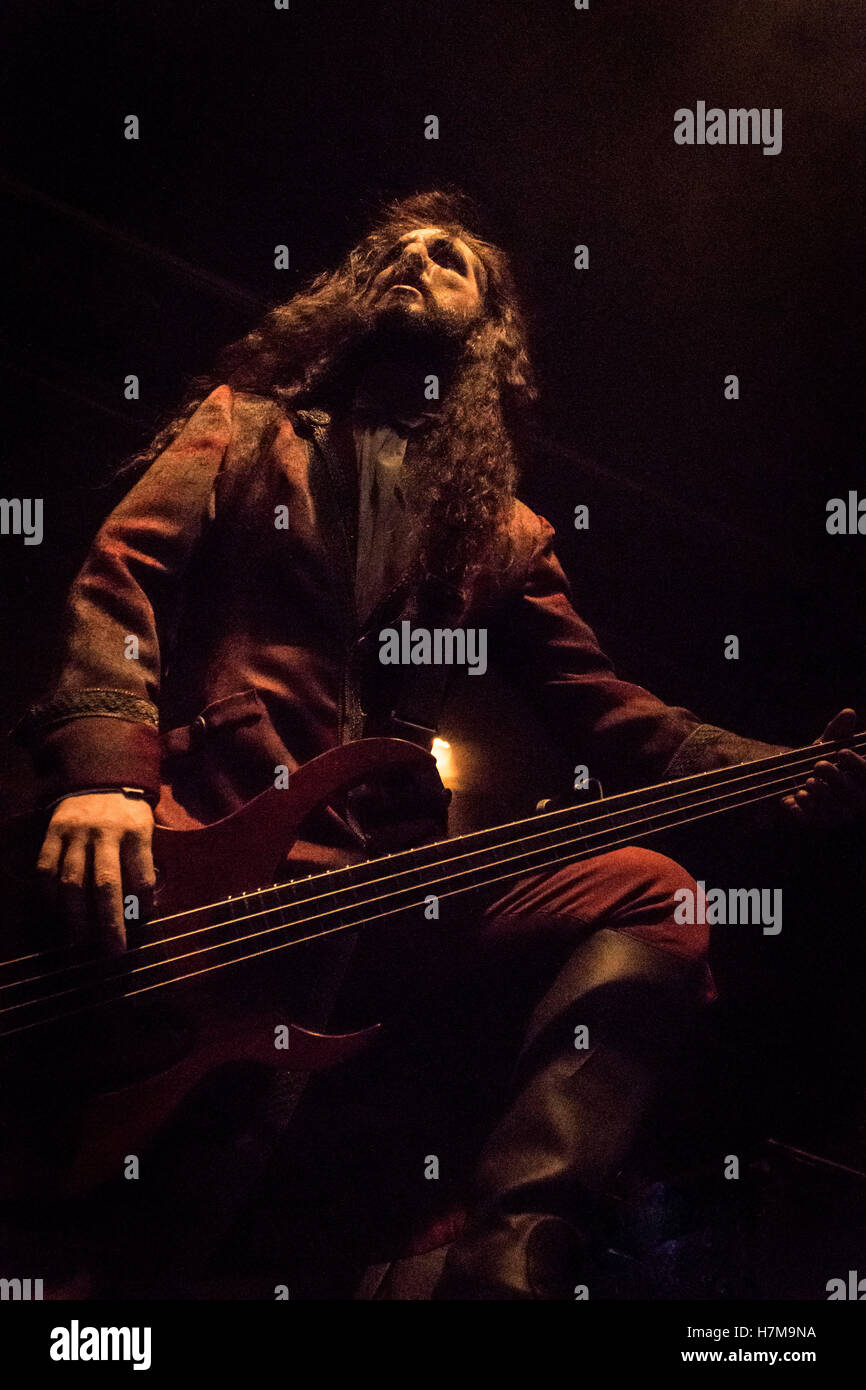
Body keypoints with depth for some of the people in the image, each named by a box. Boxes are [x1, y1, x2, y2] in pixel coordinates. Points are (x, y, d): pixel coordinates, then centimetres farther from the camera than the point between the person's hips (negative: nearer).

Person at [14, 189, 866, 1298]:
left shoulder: (503, 531, 26)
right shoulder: (249, 423, 21)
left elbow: (603, 709, 18)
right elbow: (121, 575, 5)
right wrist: (103, 771, -17)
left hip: (384, 862, 4)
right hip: (201, 837, -3)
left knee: (650, 894, -23)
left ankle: (504, 1264, -32)